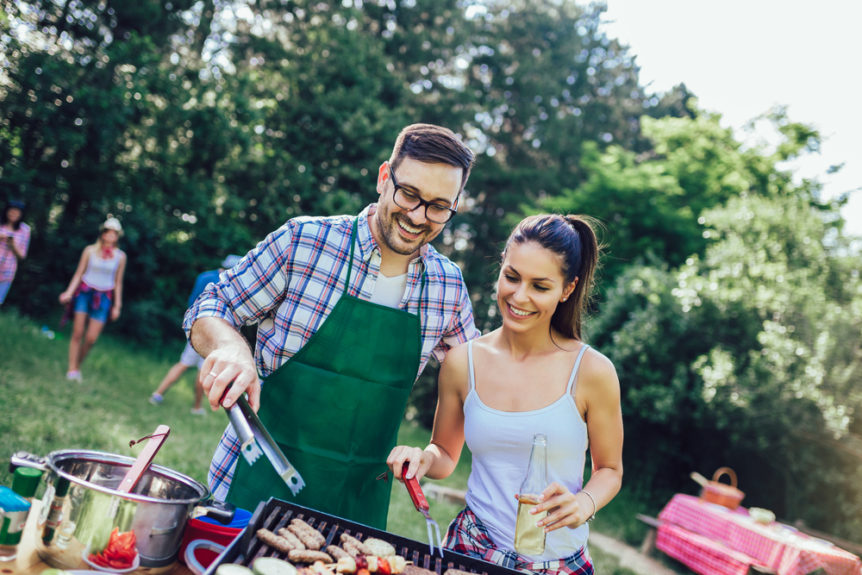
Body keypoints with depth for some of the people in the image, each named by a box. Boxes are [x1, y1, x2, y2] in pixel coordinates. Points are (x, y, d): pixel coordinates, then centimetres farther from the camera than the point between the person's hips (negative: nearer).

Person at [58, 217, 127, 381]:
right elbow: (79, 274, 5)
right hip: (84, 292, 0)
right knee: (77, 333, -6)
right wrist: (69, 292, -6)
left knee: (91, 338, -5)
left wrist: (117, 305, 7)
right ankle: (72, 370, 1)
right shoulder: (90, 250, 1)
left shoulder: (120, 256, 3)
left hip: (103, 298, 1)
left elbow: (118, 282, 9)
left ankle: (78, 366, 16)